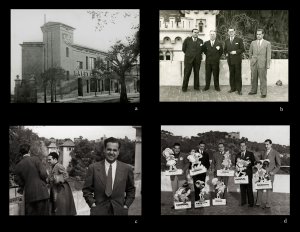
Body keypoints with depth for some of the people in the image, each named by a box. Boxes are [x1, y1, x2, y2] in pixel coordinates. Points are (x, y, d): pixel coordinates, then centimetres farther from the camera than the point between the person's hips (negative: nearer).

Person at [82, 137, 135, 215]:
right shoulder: (93, 168, -1)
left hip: (119, 211, 1)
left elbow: (131, 190, 11)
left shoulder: (127, 169, 1)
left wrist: (126, 205, 2)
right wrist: (92, 204, -4)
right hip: (99, 211, -1)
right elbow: (87, 189, 5)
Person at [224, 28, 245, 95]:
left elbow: (242, 49, -2)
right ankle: (233, 88, 14)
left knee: (238, 75, -3)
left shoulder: (239, 40, 1)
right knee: (231, 74, 7)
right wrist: (226, 54, 2)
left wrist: (236, 52, -15)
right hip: (230, 60, 4)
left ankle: (239, 89, 1)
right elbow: (225, 49, 22)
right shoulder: (226, 41, 13)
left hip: (237, 60, -4)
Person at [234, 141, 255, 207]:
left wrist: (248, 164, -17)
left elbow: (253, 163, -1)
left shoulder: (250, 154, 5)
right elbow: (235, 164, 16)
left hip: (248, 173, -3)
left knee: (249, 187, -5)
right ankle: (243, 201, 12)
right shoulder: (238, 155, 15)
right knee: (242, 188, 4)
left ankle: (251, 202, -1)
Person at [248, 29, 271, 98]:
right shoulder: (253, 43, 8)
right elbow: (250, 52, 21)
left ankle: (263, 93, 3)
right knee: (253, 78, 9)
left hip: (262, 64, -3)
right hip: (254, 64, 3)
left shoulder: (267, 43, -1)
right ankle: (253, 91, 22)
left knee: (263, 79, -2)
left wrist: (268, 64, -10)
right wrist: (251, 59, 19)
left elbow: (268, 55, -4)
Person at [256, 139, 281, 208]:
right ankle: (258, 203, 9)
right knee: (259, 188, 2)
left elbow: (278, 164, 1)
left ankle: (268, 204, 7)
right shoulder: (263, 153, 12)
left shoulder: (275, 153, -1)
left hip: (270, 173, -4)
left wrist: (273, 172, -10)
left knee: (269, 189, 0)